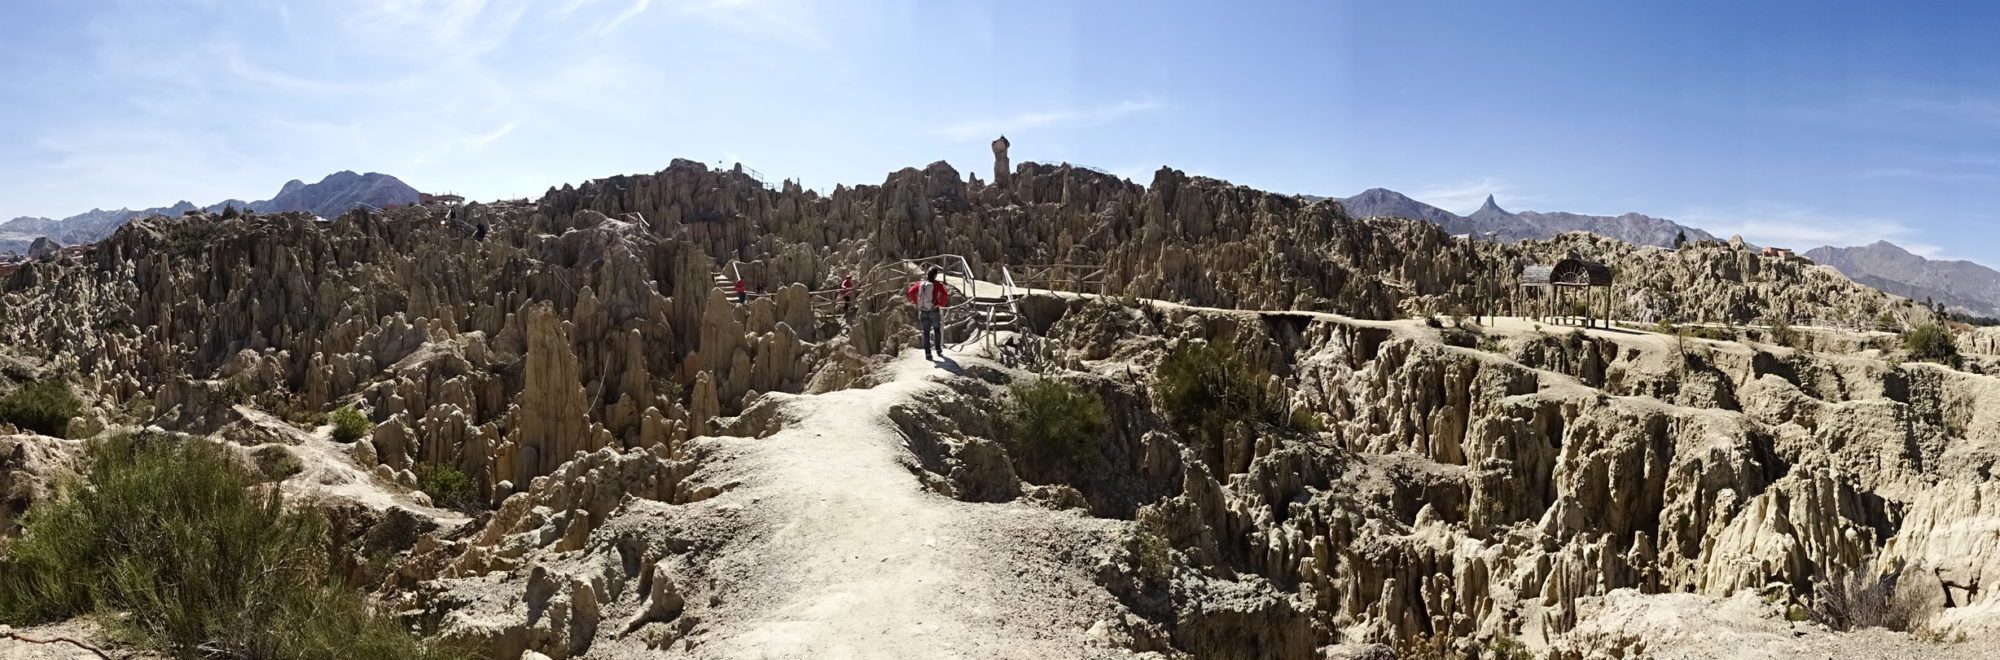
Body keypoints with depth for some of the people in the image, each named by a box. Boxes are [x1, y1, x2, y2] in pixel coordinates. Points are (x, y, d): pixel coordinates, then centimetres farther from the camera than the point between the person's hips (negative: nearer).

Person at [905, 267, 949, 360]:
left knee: (926, 333, 10)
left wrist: (916, 302, 4)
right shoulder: (938, 284, -9)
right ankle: (938, 350, 15)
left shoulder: (920, 284, 0)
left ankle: (927, 353, 8)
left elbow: (910, 292, -6)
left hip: (923, 312, 2)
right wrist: (941, 304, -7)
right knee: (937, 330, 19)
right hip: (934, 311, -2)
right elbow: (945, 294, -23)